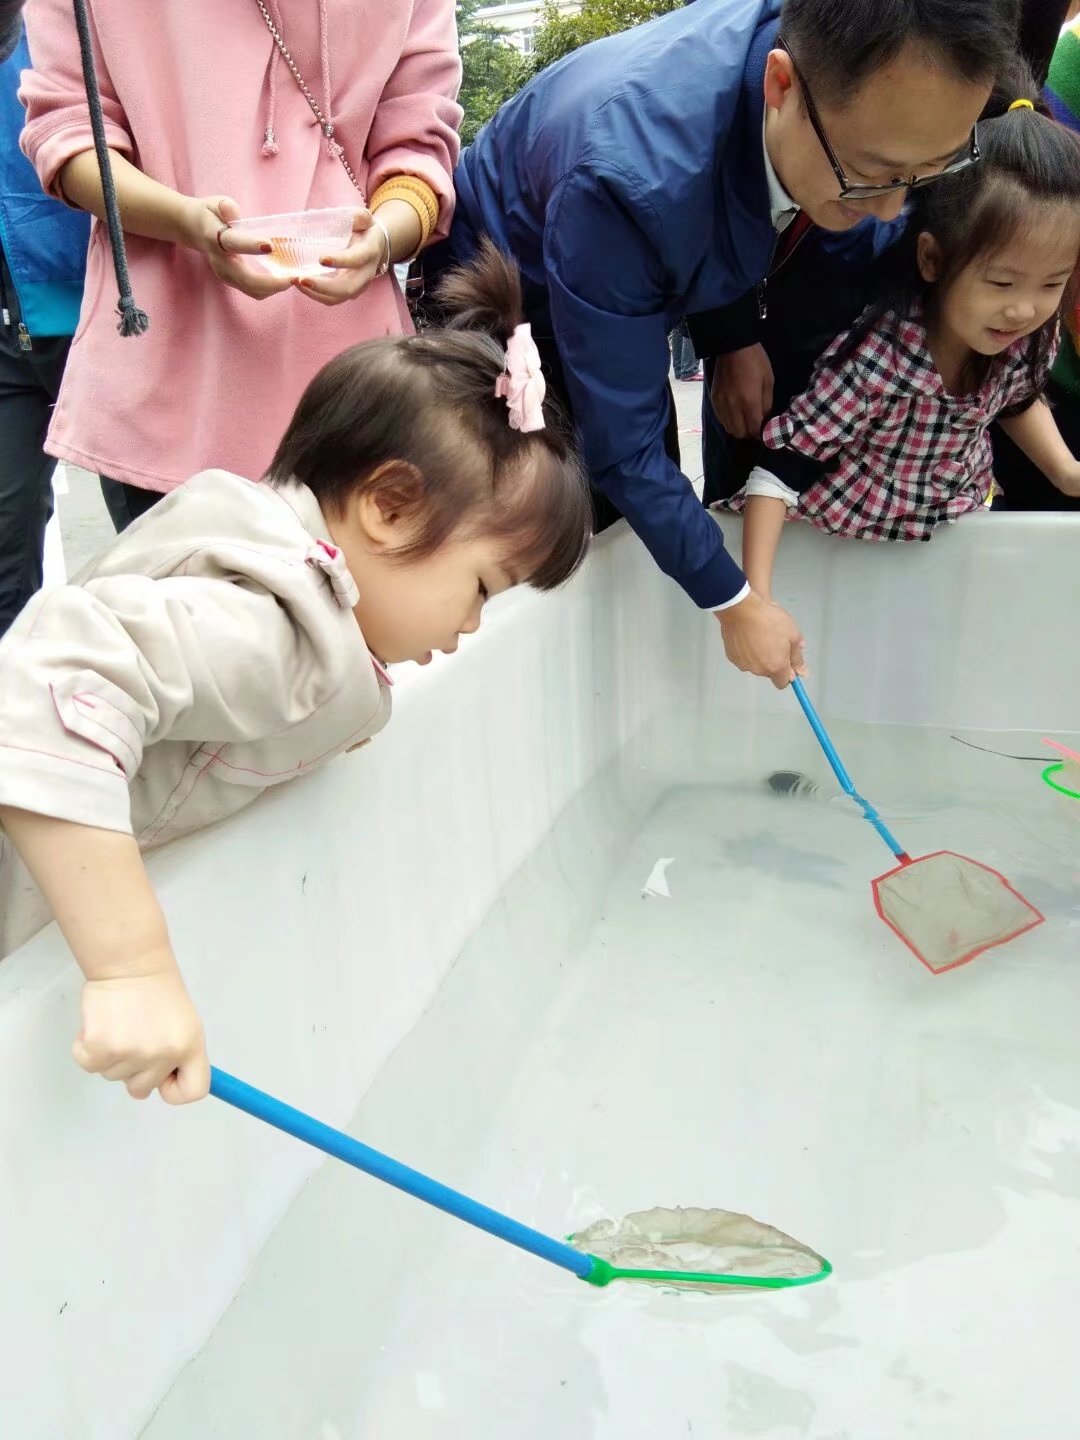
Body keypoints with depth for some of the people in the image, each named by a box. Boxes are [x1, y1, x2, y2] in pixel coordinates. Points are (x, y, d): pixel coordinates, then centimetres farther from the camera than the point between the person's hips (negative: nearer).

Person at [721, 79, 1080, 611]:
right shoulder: (876, 358, -35)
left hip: (959, 516, 6)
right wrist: (756, 596, -36)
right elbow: (783, 465, -31)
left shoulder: (1030, 340, -14)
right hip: (841, 535, -6)